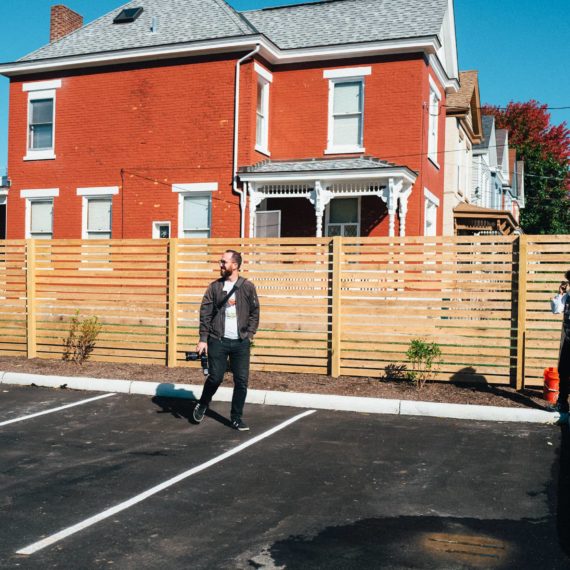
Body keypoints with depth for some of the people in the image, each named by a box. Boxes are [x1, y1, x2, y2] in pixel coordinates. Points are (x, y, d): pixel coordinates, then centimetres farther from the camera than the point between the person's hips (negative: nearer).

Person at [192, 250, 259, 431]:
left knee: (241, 381, 0)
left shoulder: (248, 287, 2)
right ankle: (202, 405, 27)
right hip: (218, 341, -1)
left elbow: (255, 312, 7)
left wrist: (250, 334, -3)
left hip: (241, 343, 1)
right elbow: (205, 313, 1)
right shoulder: (214, 287, 3)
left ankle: (237, 417, 14)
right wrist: (203, 339, -5)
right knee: (215, 377, -1)